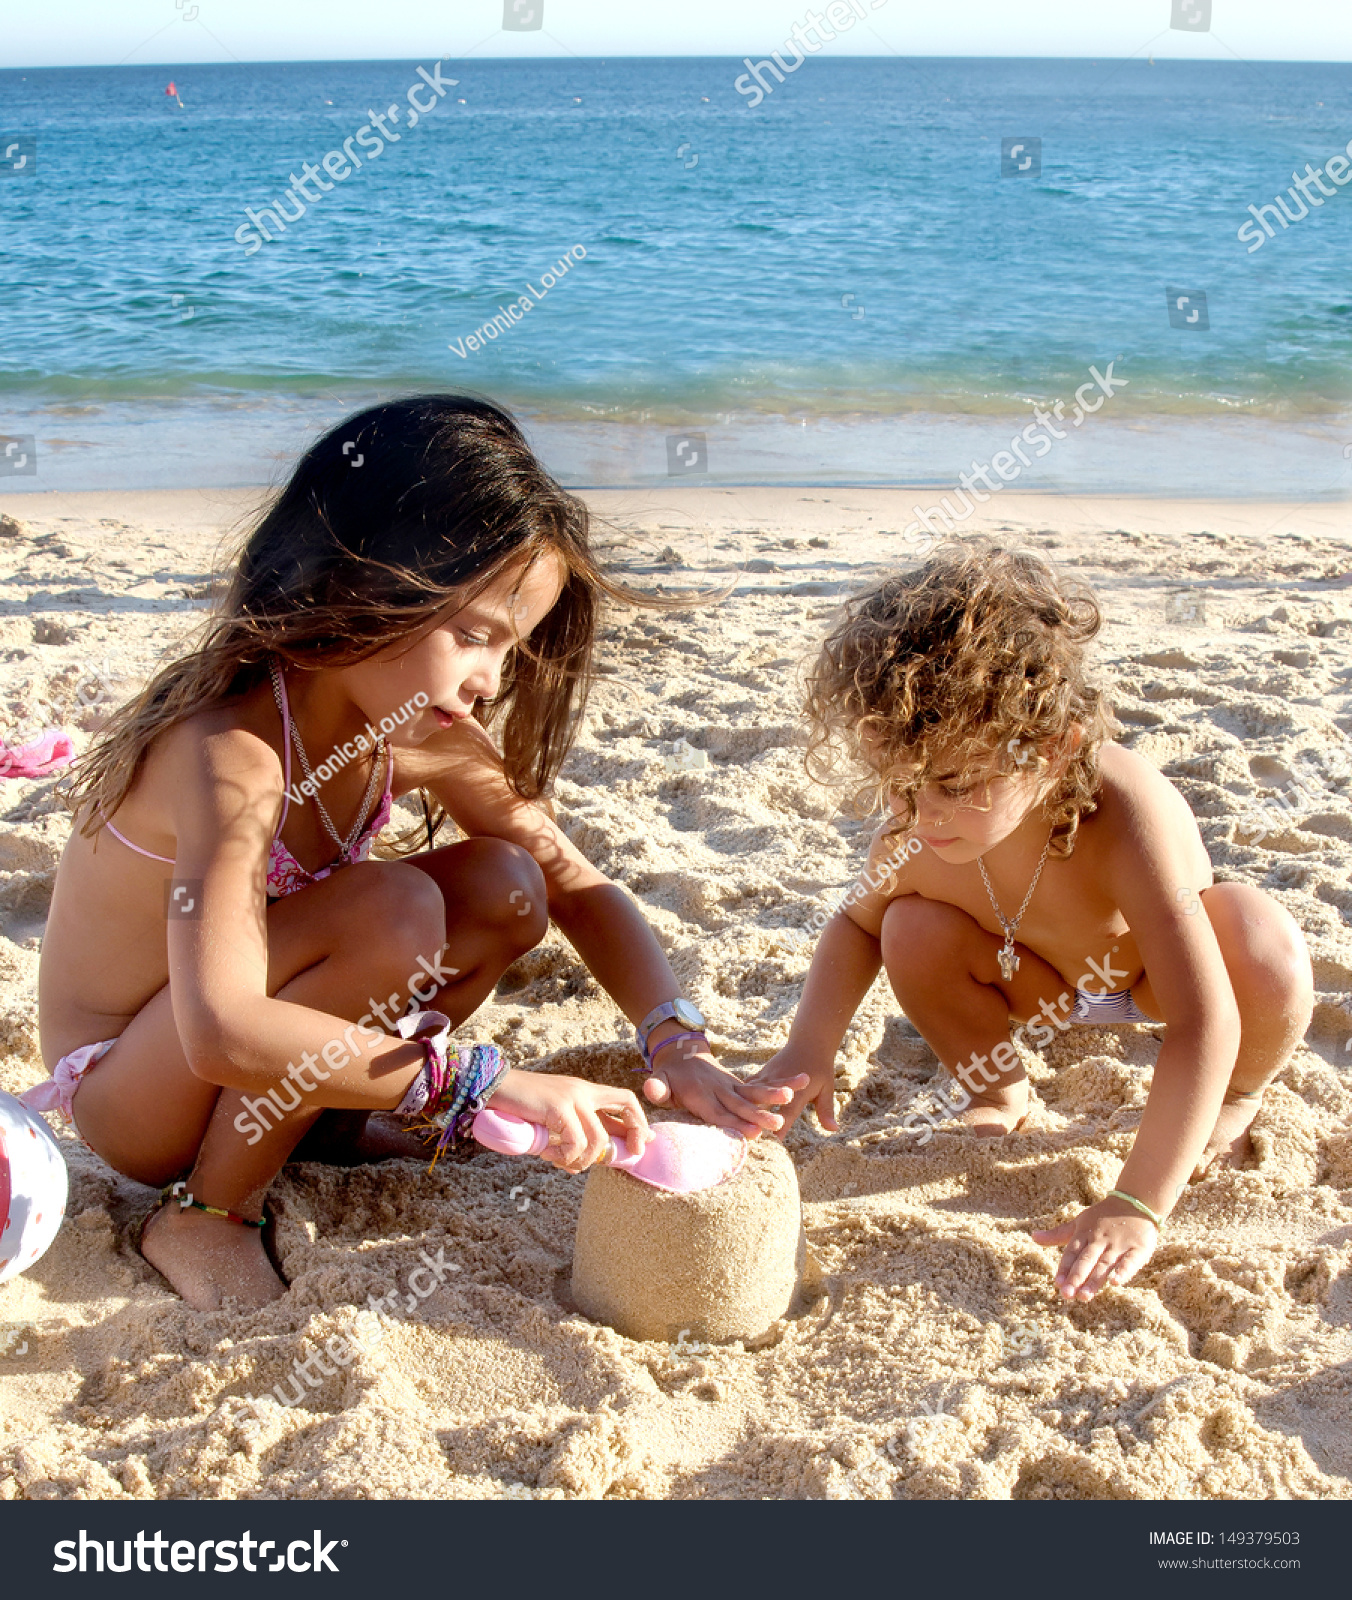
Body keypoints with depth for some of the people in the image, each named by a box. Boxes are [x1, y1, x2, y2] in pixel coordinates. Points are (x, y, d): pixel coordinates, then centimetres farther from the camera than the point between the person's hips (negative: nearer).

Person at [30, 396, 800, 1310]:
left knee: (505, 887, -12)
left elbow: (576, 885, -4)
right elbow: (221, 1036, -45)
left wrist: (678, 1044, -20)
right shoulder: (232, 754, -33)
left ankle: (325, 1122, 5)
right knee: (392, 913, -32)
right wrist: (484, 1082, -45)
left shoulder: (418, 735, -10)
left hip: (260, 1059, 7)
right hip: (122, 1090, -7)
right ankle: (207, 1216, -12)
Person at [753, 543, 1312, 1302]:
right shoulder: (919, 835, -29)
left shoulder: (1125, 817, -44)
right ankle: (994, 1091, 7)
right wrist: (810, 1050, -22)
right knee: (915, 933, -26)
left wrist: (1138, 1205, -51)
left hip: (1150, 977, -3)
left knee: (1265, 944, -36)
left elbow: (1204, 1024, -46)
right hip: (1047, 984, 3)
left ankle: (1236, 1100, 1)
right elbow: (856, 926, -5)